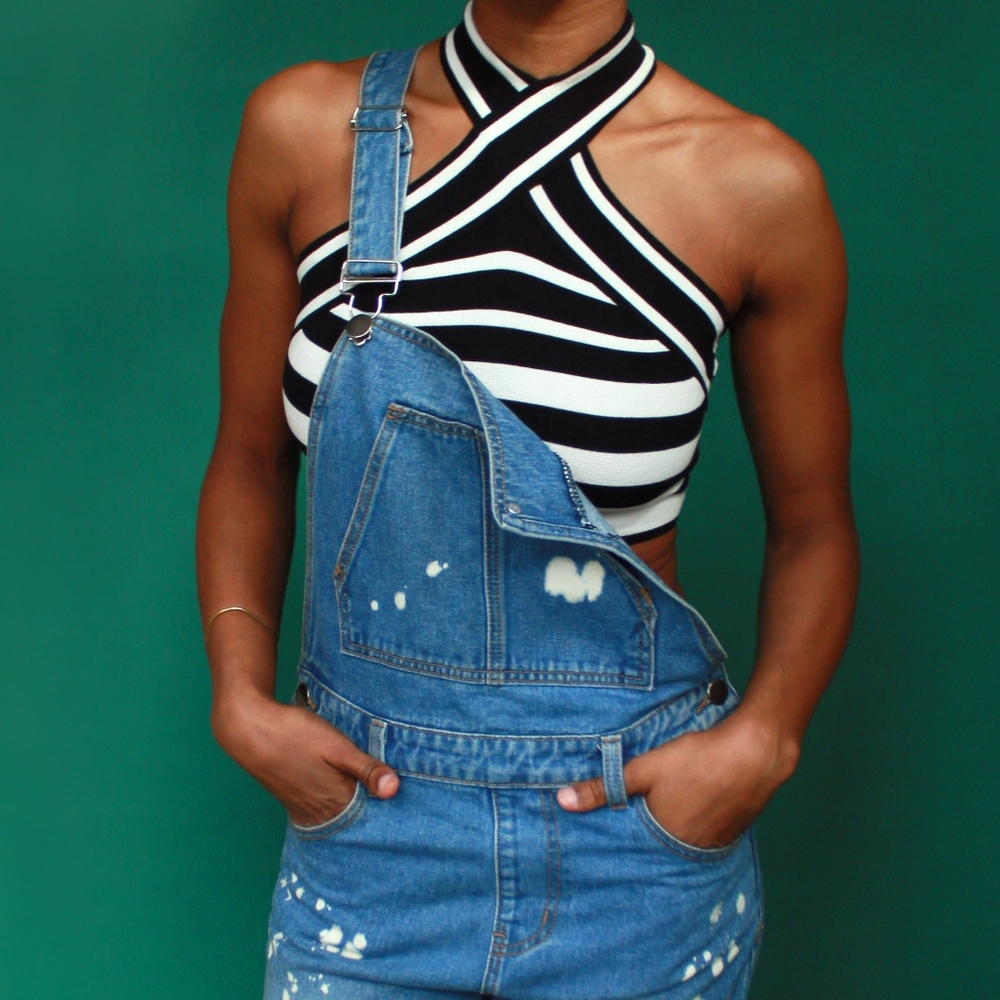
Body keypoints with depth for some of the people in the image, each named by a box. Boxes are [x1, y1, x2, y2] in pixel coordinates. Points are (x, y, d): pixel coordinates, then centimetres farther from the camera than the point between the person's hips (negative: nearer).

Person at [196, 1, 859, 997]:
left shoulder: (758, 183, -10)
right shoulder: (301, 127, -5)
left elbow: (813, 527, 2)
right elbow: (249, 464, 5)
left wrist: (762, 741, -12)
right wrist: (241, 702, -6)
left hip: (640, 824, -1)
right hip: (364, 809, 2)